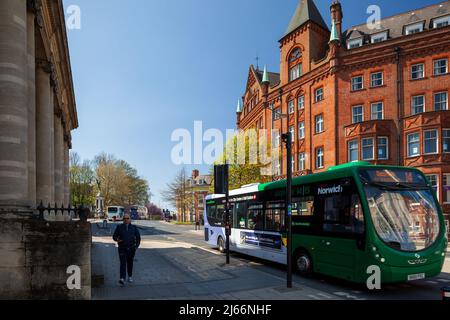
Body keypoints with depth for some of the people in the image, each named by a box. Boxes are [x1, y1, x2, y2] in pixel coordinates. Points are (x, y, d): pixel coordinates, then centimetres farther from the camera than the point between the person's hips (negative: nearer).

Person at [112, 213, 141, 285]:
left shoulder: (134, 227, 6)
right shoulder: (119, 227, 3)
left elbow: (138, 237, 11)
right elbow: (114, 236, 6)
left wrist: (136, 246, 1)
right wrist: (117, 239, -16)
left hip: (131, 248, 2)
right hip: (122, 248, -2)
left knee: (130, 263, 12)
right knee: (123, 263, -12)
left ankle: (130, 276, 29)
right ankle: (122, 279, -19)